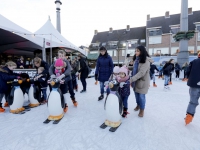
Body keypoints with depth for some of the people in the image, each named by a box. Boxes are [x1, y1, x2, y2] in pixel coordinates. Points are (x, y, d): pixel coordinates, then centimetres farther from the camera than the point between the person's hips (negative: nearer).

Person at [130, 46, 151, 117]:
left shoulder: (146, 61, -20)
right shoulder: (136, 59, 4)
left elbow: (141, 73, -29)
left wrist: (131, 79, -33)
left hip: (143, 81, -6)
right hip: (135, 80, 6)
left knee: (141, 96, 3)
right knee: (136, 94, 18)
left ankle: (142, 110, 25)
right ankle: (138, 105, 44)